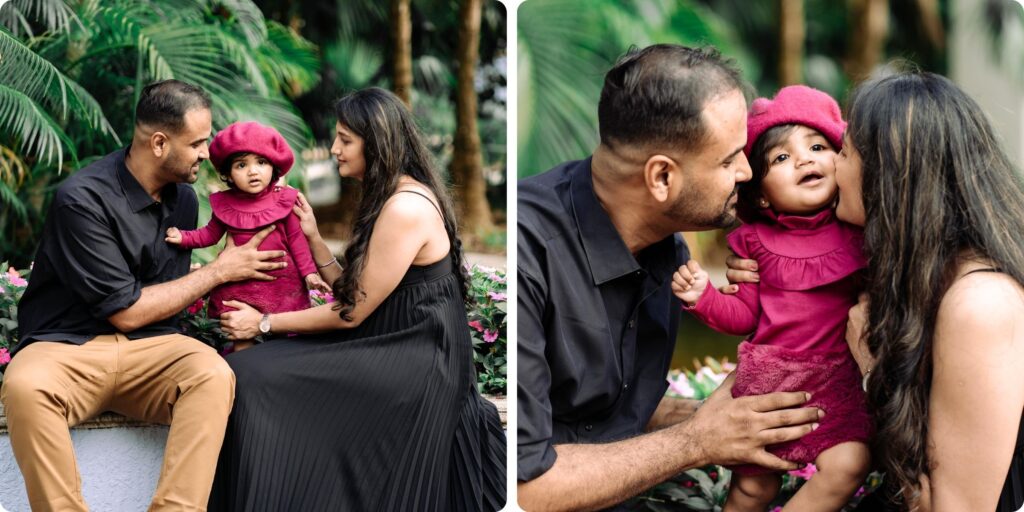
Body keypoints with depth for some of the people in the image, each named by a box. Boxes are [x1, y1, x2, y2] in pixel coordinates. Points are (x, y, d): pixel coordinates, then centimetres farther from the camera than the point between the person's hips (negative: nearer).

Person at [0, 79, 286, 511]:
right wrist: (217, 272, -4)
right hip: (66, 346, -4)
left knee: (213, 374, -30)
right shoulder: (84, 198, -13)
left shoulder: (182, 197, 8)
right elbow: (126, 311, -12)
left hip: (148, 347, 4)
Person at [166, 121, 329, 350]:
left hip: (281, 282, -1)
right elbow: (210, 234, 10)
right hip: (239, 285, 1)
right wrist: (183, 237, -4)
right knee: (241, 341, 6)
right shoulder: (224, 204, -3)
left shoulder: (284, 200, -7)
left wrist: (309, 273, -6)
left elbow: (297, 239, -2)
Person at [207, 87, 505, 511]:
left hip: (412, 363, -10)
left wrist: (264, 323, -5)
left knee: (252, 378, -17)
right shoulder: (387, 199, 13)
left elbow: (352, 314, -14)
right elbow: (353, 293, 10)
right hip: (402, 352, 10)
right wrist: (312, 237, 4)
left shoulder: (405, 209, -19)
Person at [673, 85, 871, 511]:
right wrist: (703, 296, -16)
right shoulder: (756, 242, -2)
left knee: (848, 464, -22)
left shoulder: (856, 233, 0)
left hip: (835, 380, 0)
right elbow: (744, 316, -1)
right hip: (769, 379, 0)